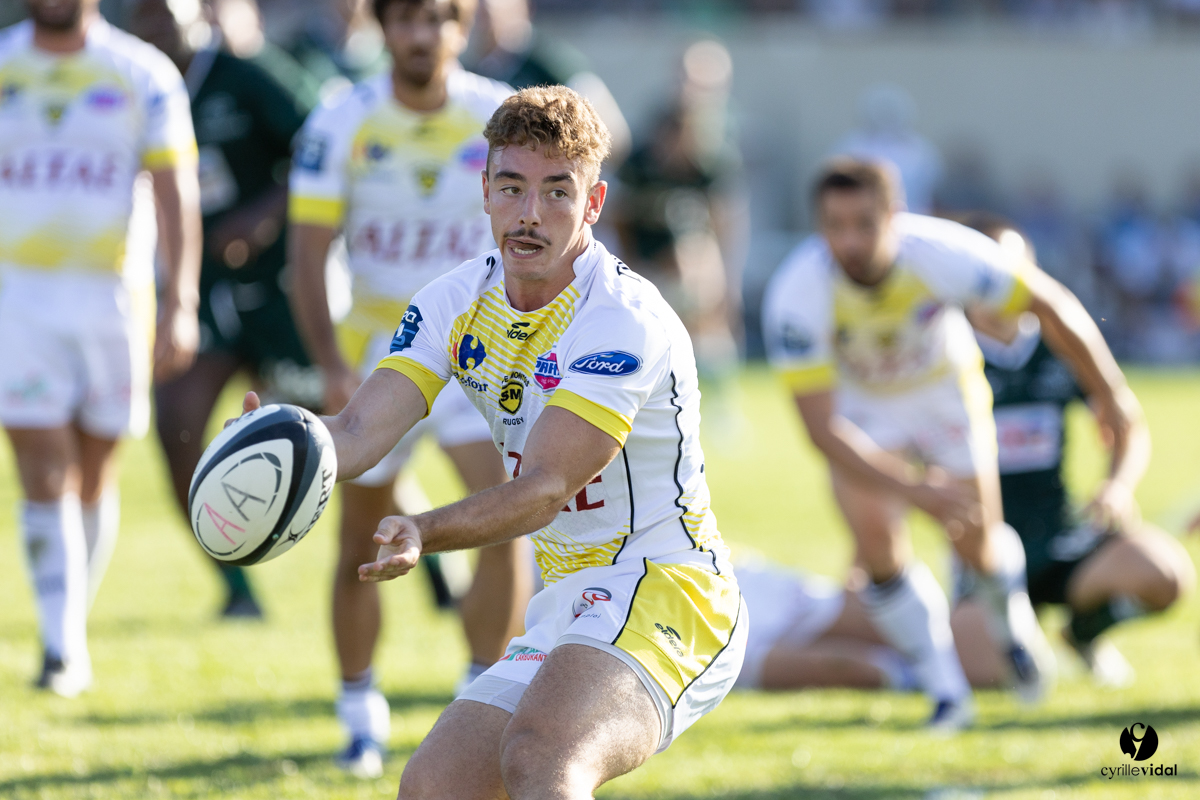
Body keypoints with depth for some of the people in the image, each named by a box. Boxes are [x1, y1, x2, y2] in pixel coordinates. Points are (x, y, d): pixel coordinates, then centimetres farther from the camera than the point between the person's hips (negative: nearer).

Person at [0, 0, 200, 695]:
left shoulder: (143, 76, 0)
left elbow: (176, 196, -3)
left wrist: (180, 304, -13)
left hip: (113, 295, 0)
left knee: (94, 475, 9)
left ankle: (76, 627, 26)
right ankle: (64, 648, -12)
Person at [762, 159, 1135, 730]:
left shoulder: (943, 256, -35)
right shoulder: (796, 296, -36)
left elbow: (1053, 307, -19)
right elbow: (822, 427, -35)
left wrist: (1110, 398, -11)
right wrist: (914, 489, -43)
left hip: (944, 390, 1)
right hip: (859, 411, -1)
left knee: (977, 545, 0)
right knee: (877, 543, -17)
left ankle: (1011, 620, 37)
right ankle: (945, 690, 3)